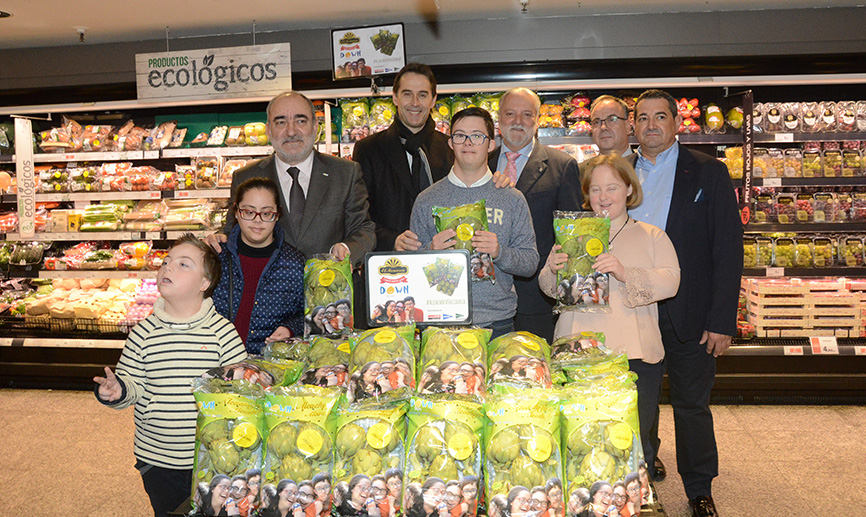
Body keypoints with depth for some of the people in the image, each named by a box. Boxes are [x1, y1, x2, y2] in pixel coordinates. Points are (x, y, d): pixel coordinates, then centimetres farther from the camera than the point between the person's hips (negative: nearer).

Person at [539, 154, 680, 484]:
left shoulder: (651, 236, 11)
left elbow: (670, 282, -4)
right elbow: (548, 288, 13)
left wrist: (625, 274, -21)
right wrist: (552, 271, -11)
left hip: (635, 356, -1)